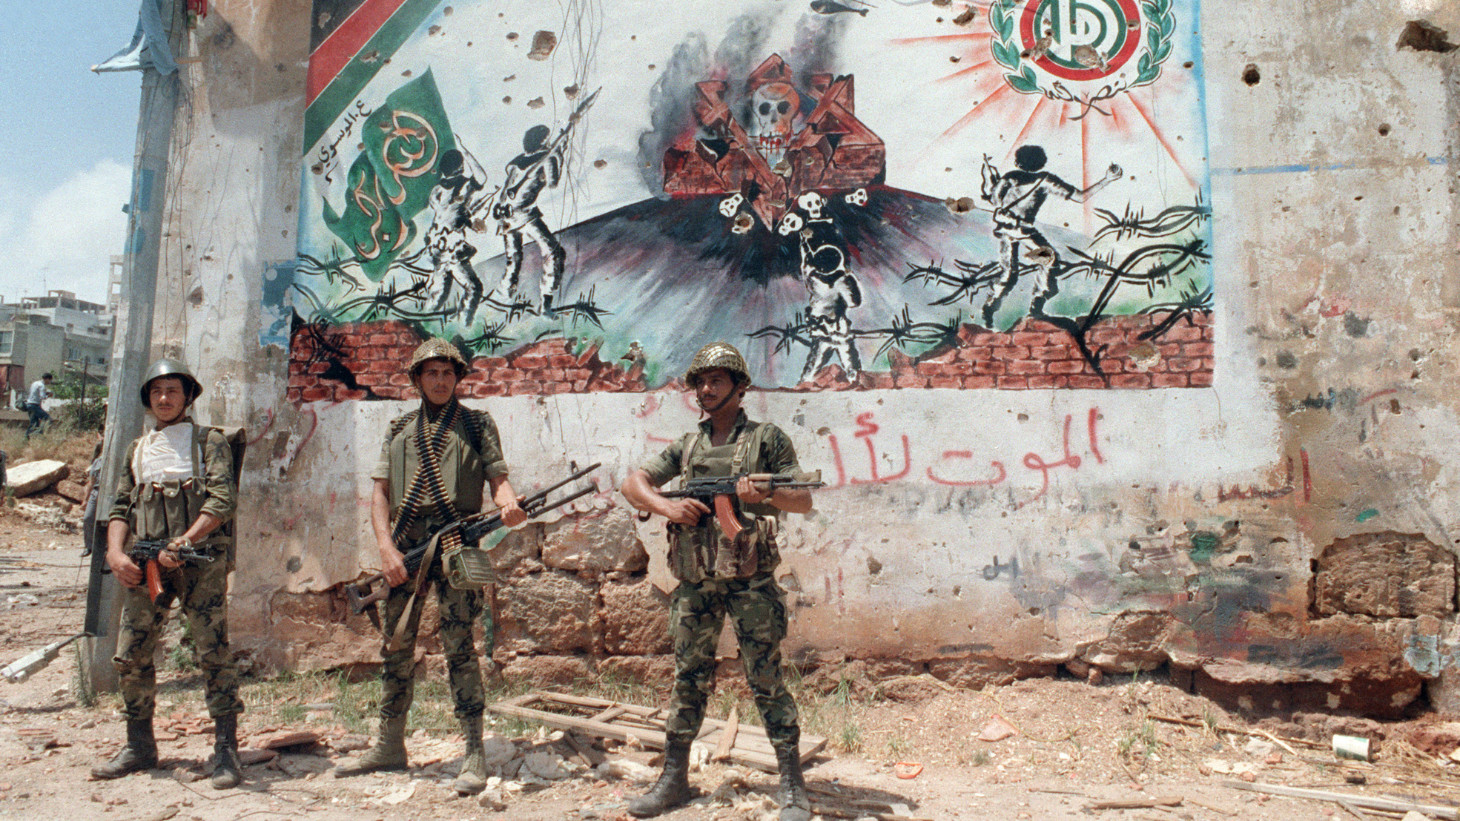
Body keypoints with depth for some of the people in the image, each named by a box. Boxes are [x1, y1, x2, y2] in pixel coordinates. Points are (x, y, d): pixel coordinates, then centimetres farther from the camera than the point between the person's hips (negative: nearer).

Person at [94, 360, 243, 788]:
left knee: (213, 652, -8)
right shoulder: (137, 449, 21)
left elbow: (222, 499, -6)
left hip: (200, 559, -5)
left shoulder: (209, 441, 6)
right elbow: (120, 507, 17)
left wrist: (184, 542, -16)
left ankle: (226, 750, -4)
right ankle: (139, 746, 21)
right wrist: (115, 552, -1)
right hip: (146, 563, 5)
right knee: (130, 656, 5)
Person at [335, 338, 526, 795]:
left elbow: (497, 478, 2)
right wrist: (386, 546, -4)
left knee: (459, 647, -7)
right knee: (396, 646, 11)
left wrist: (509, 504, -22)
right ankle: (389, 746, 25)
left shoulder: (477, 424, 8)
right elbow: (380, 492, 11)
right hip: (405, 548, 4)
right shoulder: (399, 430, 16)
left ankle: (474, 754, -1)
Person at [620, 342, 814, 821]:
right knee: (688, 681, 11)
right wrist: (667, 506, -8)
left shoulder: (767, 438, 2)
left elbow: (804, 500, -1)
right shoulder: (687, 446, 14)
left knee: (766, 681, -2)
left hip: (750, 582, -4)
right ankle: (674, 781, 23)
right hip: (695, 583, 4)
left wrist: (765, 494, -21)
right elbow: (633, 484, 11)